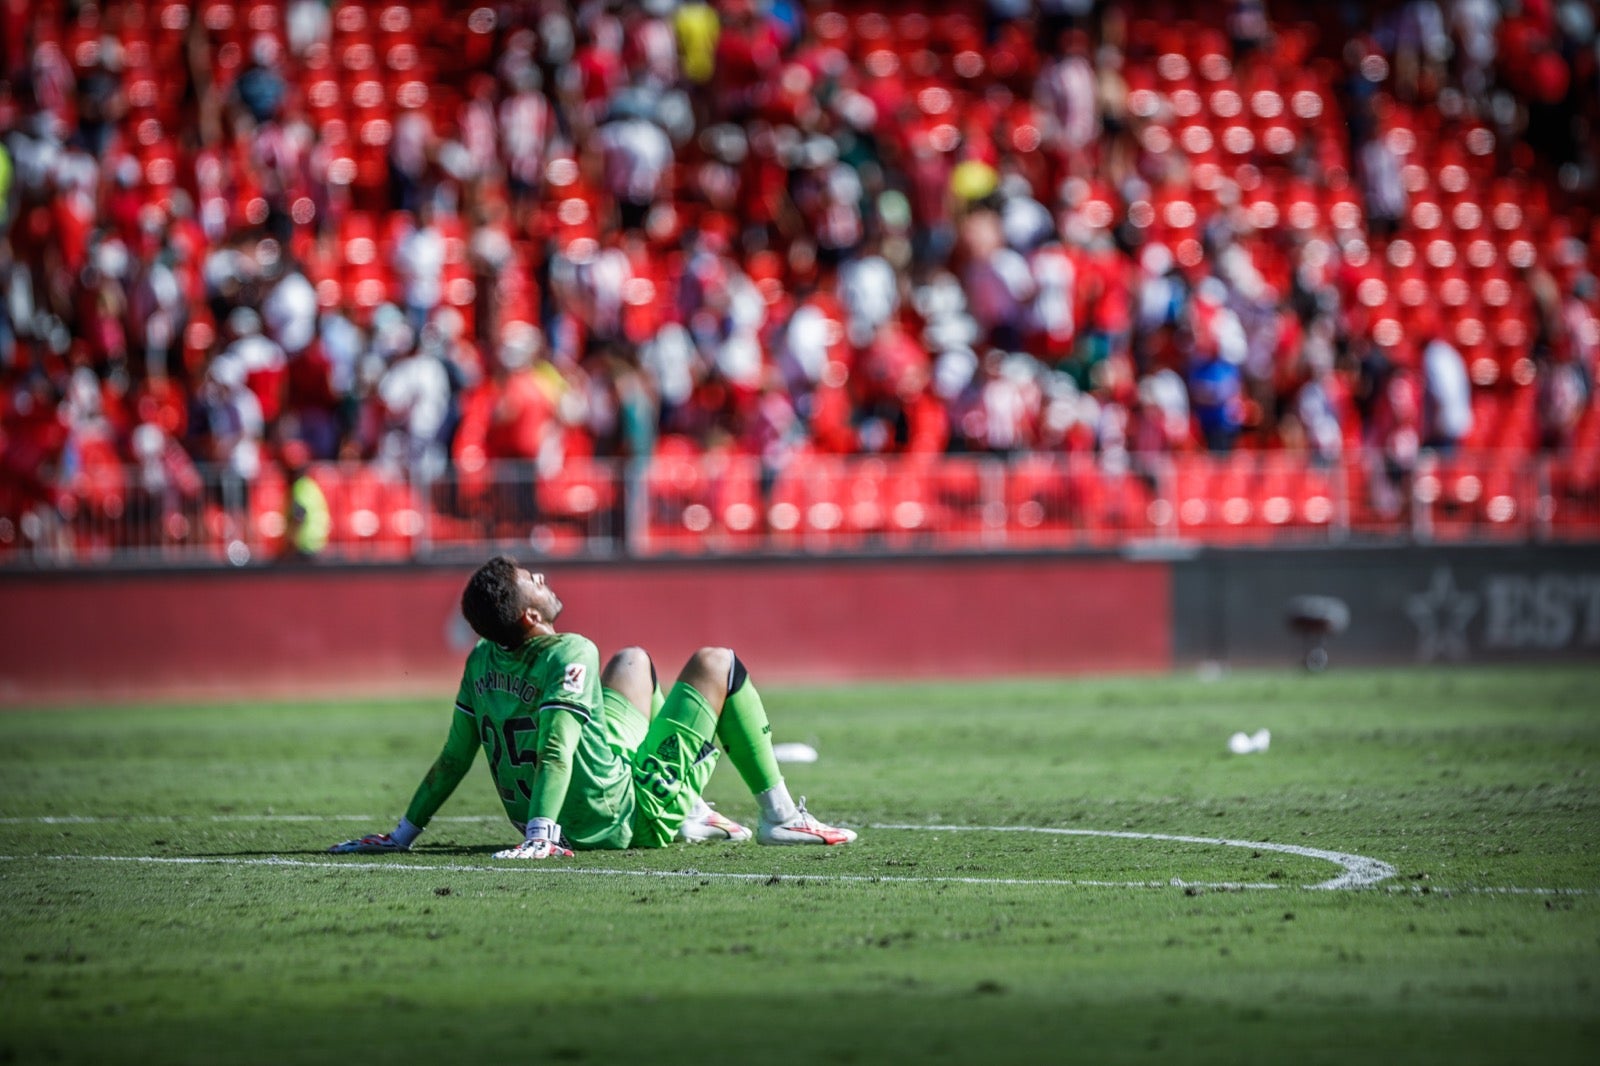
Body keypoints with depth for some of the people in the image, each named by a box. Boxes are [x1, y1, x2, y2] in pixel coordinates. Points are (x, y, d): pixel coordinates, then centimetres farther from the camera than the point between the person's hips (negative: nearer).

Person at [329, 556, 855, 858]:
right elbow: (554, 750, -35)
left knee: (633, 661, 27)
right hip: (635, 822, -7)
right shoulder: (571, 655, -24)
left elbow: (453, 759, -2)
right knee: (715, 663, 6)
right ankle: (779, 816, 10)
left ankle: (691, 814, 30)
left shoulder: (482, 662, -4)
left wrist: (404, 834, 5)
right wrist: (540, 836, -44)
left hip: (566, 824, 7)